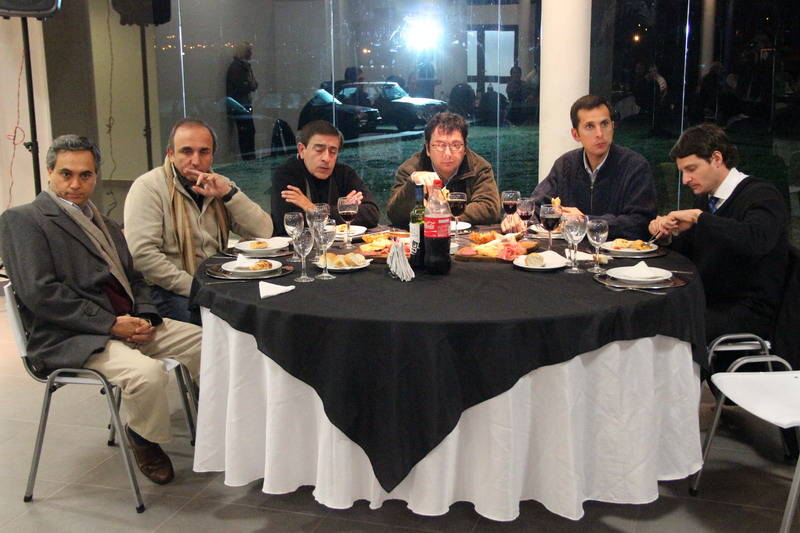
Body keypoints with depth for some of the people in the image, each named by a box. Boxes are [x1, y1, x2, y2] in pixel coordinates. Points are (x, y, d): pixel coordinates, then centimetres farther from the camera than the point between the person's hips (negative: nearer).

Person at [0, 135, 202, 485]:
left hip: (128, 323, 7)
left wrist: (145, 317, -1)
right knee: (147, 373, -31)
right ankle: (143, 438, -2)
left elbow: (133, 279, 22)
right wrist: (110, 324, -17)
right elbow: (39, 293, -14)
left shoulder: (103, 225, 22)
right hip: (69, 338, -7)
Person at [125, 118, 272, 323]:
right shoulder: (148, 187, -4)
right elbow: (142, 253, -16)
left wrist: (229, 193, -9)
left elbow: (264, 232, 4)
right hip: (171, 291, -6)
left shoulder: (218, 184, 14)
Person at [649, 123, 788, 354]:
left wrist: (699, 217, -25)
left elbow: (756, 240, -33)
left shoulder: (762, 195, -11)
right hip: (706, 301, 8)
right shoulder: (704, 199, 13)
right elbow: (688, 252, 22)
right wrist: (668, 233, 0)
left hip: (748, 313, -7)